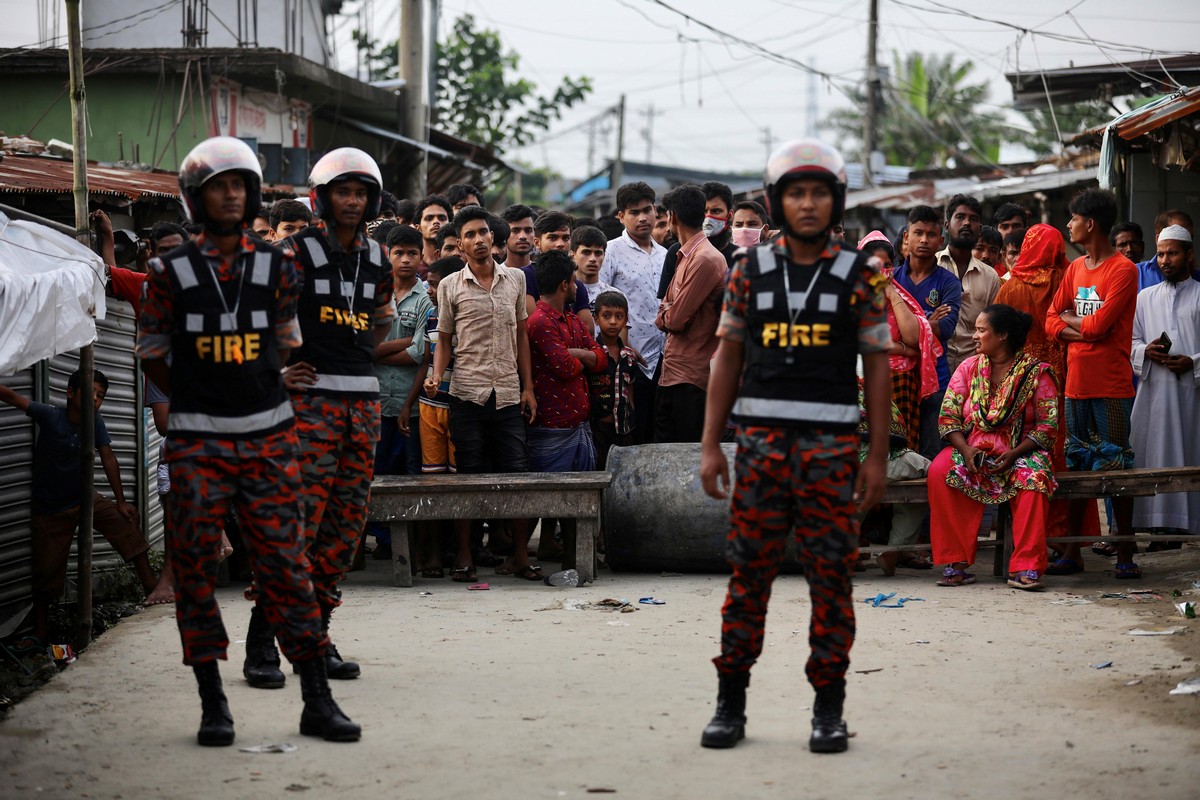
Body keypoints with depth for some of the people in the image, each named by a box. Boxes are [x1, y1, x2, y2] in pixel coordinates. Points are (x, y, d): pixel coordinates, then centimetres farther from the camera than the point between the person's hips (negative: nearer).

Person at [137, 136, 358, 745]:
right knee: (196, 567, 1)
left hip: (268, 438, 1)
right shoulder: (172, 273, 0)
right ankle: (212, 702, 11)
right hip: (197, 442, -1)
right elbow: (152, 354, 9)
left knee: (284, 563, 1)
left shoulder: (276, 268, 5)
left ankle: (317, 700, 6)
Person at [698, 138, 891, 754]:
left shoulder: (859, 277, 2)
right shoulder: (750, 270, 6)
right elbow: (727, 359, 9)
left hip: (831, 447, -1)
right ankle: (730, 704, 11)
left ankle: (828, 709, 10)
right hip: (760, 442, 1)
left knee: (831, 578, 1)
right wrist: (710, 445, 3)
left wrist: (878, 457, -1)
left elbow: (877, 369, 4)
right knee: (748, 574, 3)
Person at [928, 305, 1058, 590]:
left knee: (1034, 478, -36)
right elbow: (948, 416, 4)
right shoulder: (968, 368, 9)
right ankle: (955, 564, -27)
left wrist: (1014, 454, -18)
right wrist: (966, 450, -14)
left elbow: (1048, 424, -5)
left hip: (1020, 451, -2)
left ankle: (1025, 567, -32)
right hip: (972, 450, 2)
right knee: (939, 472, -29)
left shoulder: (1036, 373, -1)